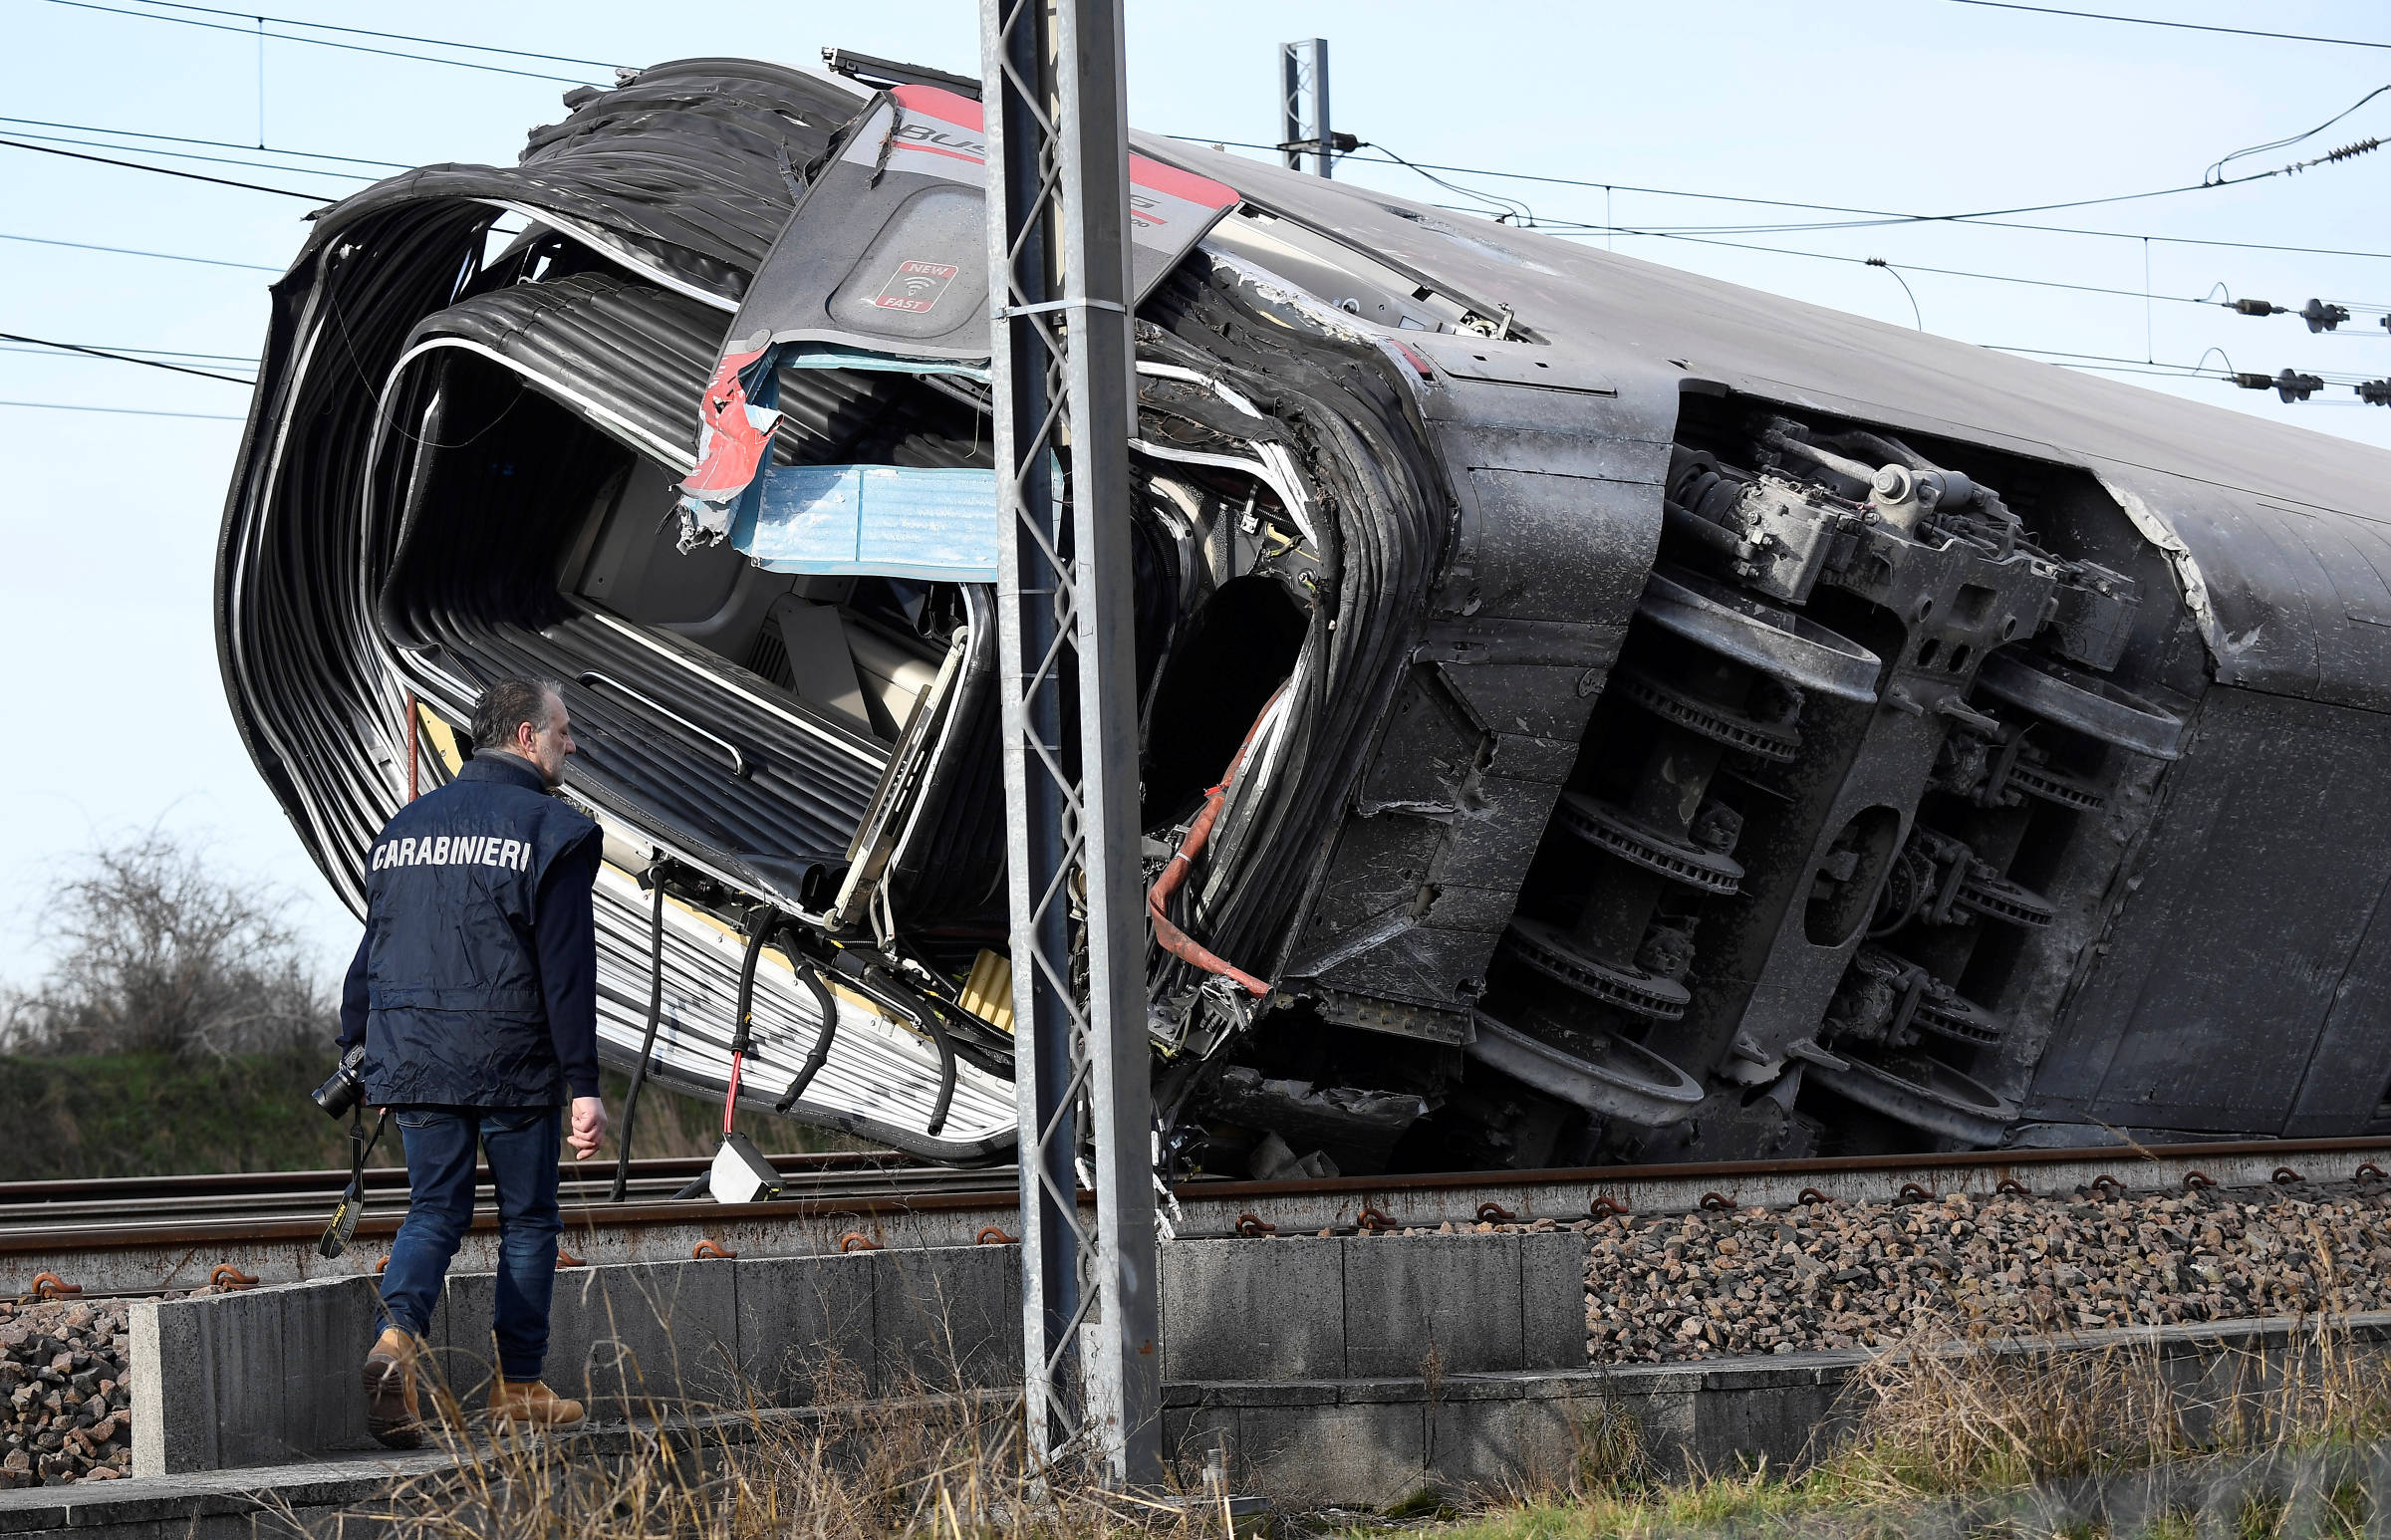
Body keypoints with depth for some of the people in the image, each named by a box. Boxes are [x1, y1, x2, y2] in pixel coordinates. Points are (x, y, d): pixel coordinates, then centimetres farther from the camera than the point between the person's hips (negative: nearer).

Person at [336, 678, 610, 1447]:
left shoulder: (404, 827, 12)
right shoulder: (553, 831, -6)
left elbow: (371, 951, 14)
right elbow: (566, 968, -11)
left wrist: (355, 1051, 21)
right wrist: (583, 1085, -10)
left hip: (413, 1058, 5)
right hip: (513, 1061, -4)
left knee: (435, 1209, 9)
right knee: (528, 1219, 8)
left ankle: (397, 1338, -17)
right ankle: (517, 1386, 11)